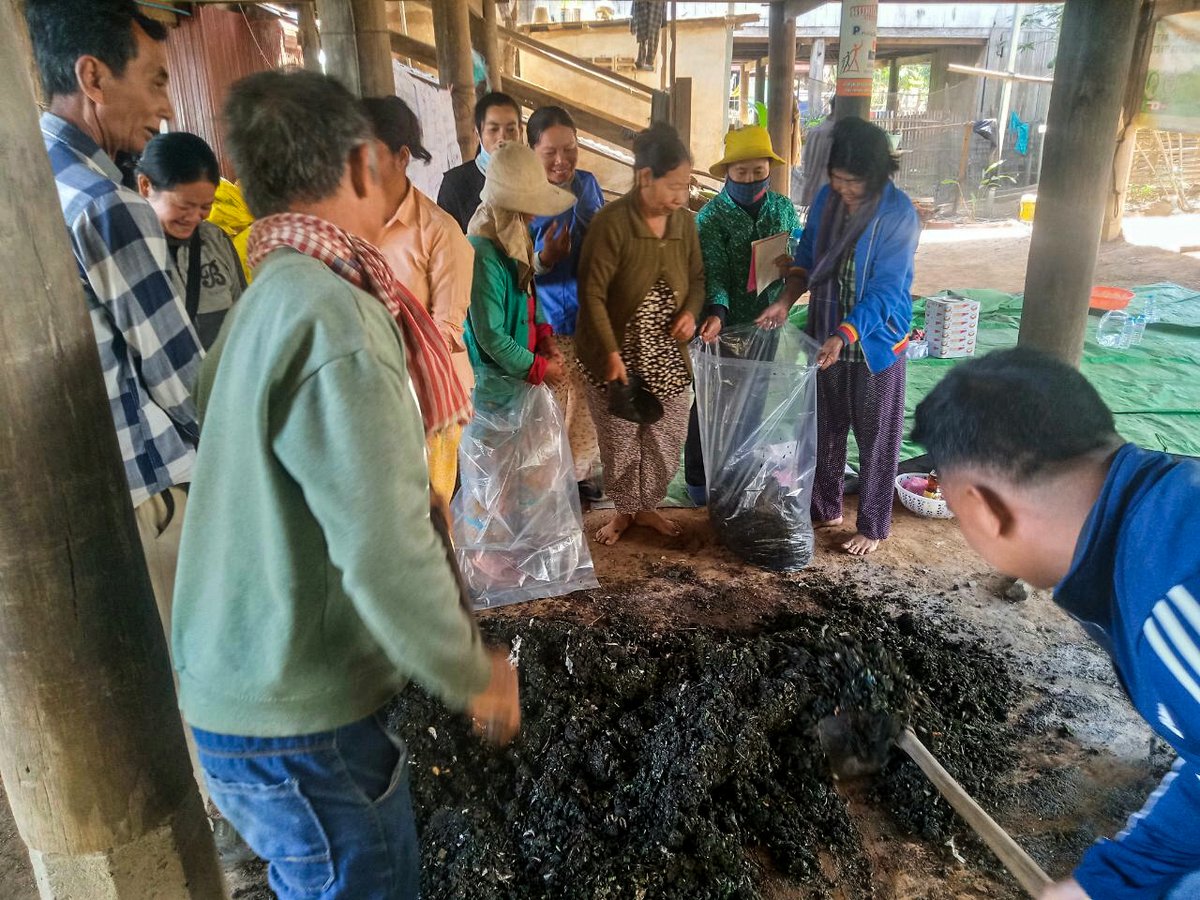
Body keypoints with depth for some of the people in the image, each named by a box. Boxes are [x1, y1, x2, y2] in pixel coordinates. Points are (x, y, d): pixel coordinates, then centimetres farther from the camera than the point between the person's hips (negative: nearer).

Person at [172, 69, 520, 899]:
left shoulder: (271, 298, 9)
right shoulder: (332, 317, -24)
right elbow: (385, 550, -29)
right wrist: (474, 675, -14)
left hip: (262, 683, 9)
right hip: (295, 712, -9)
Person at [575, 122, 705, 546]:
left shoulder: (685, 221, 0)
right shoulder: (611, 222, -18)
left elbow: (697, 277, 12)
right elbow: (592, 294, -17)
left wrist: (691, 311, -9)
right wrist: (611, 353, -20)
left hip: (668, 356, 5)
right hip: (619, 355, -5)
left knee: (667, 440, 13)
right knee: (620, 441, 10)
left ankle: (647, 506, 36)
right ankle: (623, 510, 33)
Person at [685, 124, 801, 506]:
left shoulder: (783, 208, 0)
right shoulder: (711, 217, -12)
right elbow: (713, 272, -22)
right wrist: (716, 311, -40)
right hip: (725, 326, -4)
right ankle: (698, 477, 22)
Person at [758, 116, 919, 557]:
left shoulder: (899, 215, -19)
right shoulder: (827, 199, -2)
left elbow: (886, 290, -21)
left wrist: (844, 336, -33)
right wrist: (785, 300, -11)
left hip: (874, 341, -5)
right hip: (825, 337, 5)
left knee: (875, 439, 7)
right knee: (824, 430, 16)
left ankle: (872, 526, 23)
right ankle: (824, 509, 34)